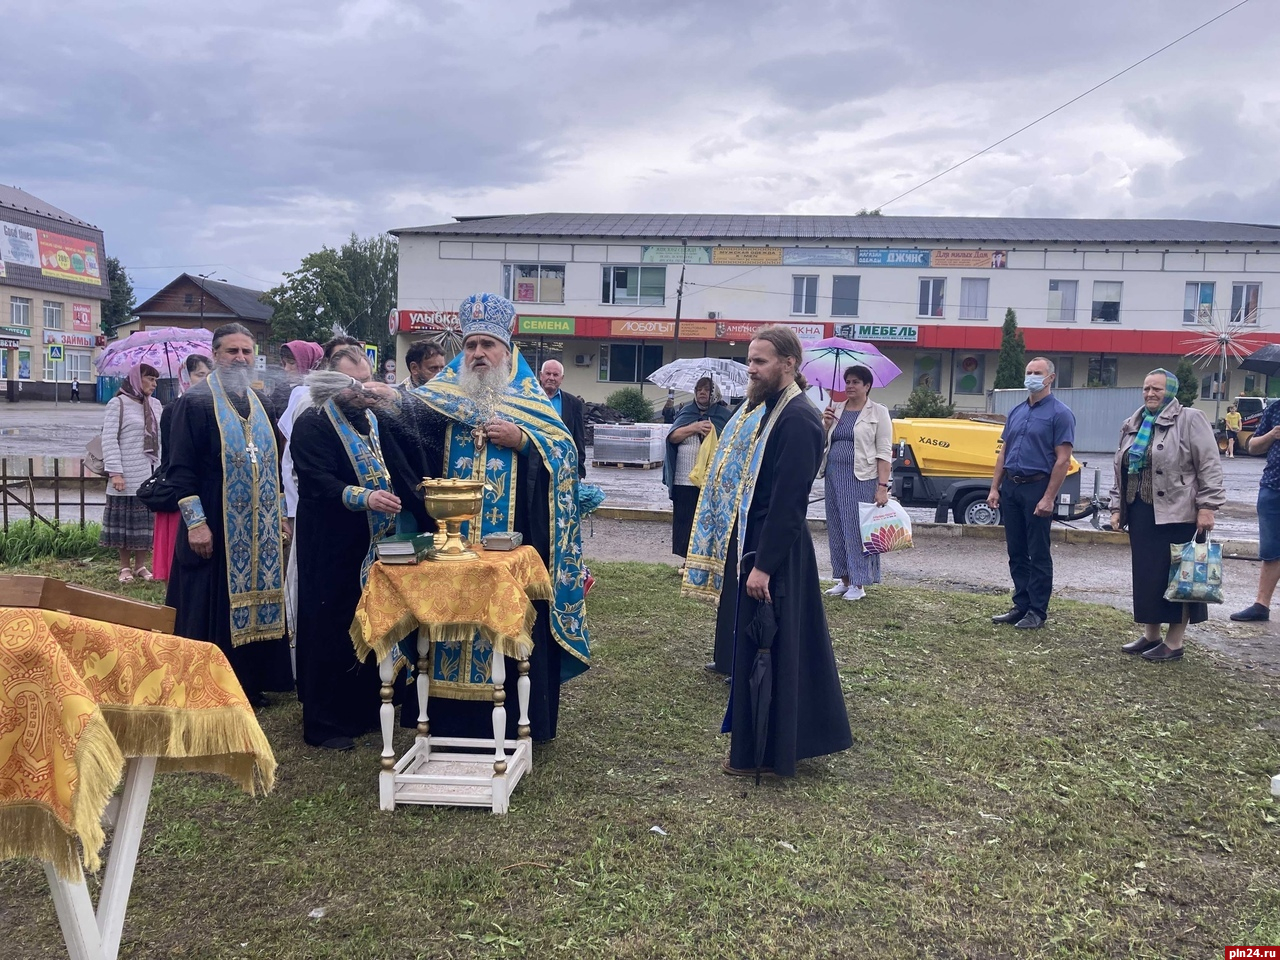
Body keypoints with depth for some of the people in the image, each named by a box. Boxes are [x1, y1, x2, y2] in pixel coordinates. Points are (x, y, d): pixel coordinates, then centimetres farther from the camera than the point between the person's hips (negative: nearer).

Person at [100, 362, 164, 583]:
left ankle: (141, 565, 16)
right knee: (125, 522, 2)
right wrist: (115, 472, -14)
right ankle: (125, 567, 13)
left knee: (148, 521, 5)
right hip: (127, 478, -5)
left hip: (152, 475, 5)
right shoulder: (118, 404, -2)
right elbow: (109, 440, -7)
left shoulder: (156, 405, 14)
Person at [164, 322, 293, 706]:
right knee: (211, 610, 0)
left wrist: (277, 514, 14)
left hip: (259, 530, 6)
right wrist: (195, 522, -18)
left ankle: (250, 683, 22)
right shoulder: (196, 401, -7)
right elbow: (180, 468, -12)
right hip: (215, 529, -6)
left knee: (253, 606, 11)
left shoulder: (259, 404, 13)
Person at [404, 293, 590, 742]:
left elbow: (565, 449, 0)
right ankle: (452, 719, 15)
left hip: (515, 539, -1)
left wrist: (521, 439, -13)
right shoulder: (440, 397, 10)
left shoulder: (530, 399, 6)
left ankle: (513, 721, 12)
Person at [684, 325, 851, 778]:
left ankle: (758, 754, 16)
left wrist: (763, 566, -23)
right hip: (752, 542, 10)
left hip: (774, 551, -10)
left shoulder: (798, 418, -18)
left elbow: (788, 501, -23)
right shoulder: (764, 409, 11)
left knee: (761, 649, 1)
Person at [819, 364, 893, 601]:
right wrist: (825, 425, -2)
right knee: (837, 528, 8)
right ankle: (844, 579, 18)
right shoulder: (835, 410, 13)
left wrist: (882, 486, -15)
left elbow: (884, 452, -7)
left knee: (859, 528, -3)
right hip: (834, 477, 6)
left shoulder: (878, 412, -1)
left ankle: (859, 583, 4)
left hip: (862, 478, -5)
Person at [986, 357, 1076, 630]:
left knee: (1038, 554, 0)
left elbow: (1063, 459, -12)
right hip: (1010, 487, 7)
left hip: (1037, 487, -7)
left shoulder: (1059, 413, -6)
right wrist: (995, 488, 8)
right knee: (1016, 552, 11)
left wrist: (1048, 498, -18)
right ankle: (1021, 605, 19)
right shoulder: (1016, 412, 14)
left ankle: (1037, 612, 8)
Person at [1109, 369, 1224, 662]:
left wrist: (1206, 507, -16)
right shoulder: (1132, 426, 14)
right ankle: (1150, 635, 23)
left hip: (1176, 514, -6)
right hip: (1140, 512, 7)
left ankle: (1174, 643, 8)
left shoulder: (1190, 420, -6)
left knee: (1176, 577, 0)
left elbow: (1209, 467, -11)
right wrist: (1117, 507, 15)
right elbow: (1120, 471, 19)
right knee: (1145, 575, 10)